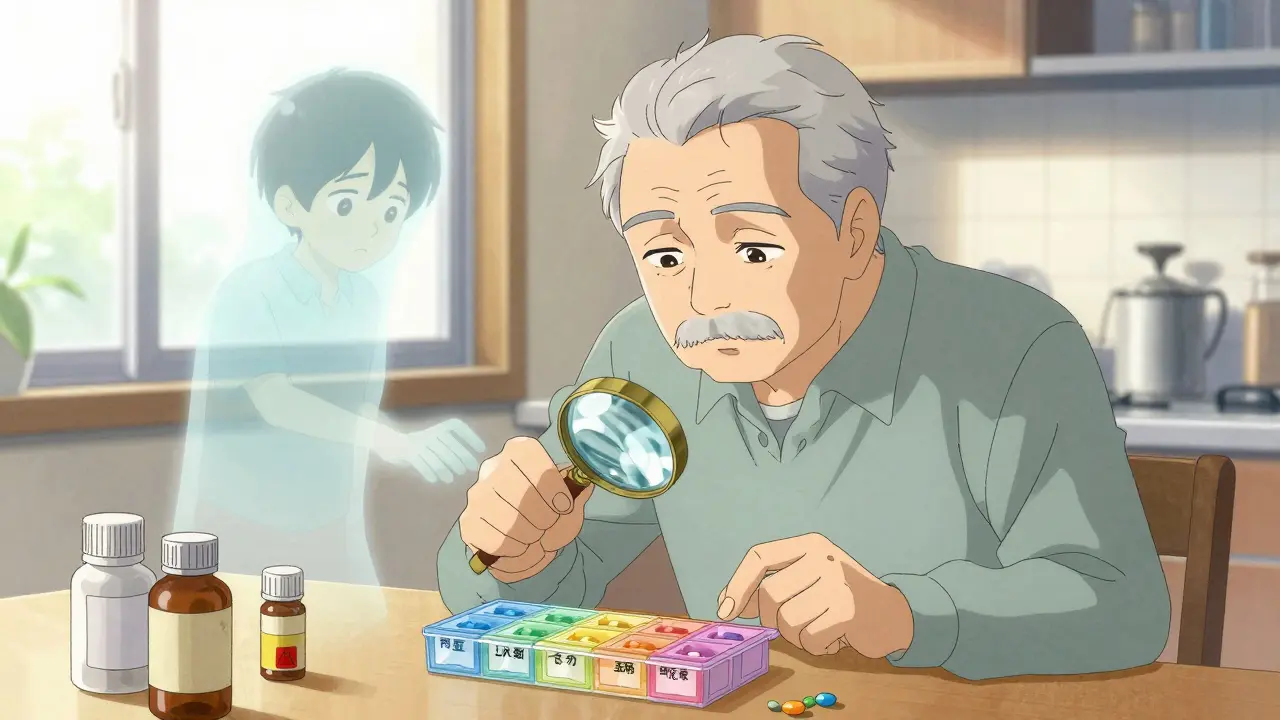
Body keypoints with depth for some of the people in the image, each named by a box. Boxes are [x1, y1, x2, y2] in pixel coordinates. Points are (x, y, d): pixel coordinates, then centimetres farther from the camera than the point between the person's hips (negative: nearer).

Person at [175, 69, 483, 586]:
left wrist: (352, 530, 11)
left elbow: (358, 418, 8)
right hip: (236, 531, -5)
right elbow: (273, 400, -30)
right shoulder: (248, 292, -17)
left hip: (325, 535, 5)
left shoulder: (365, 300, 0)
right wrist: (395, 442, -42)